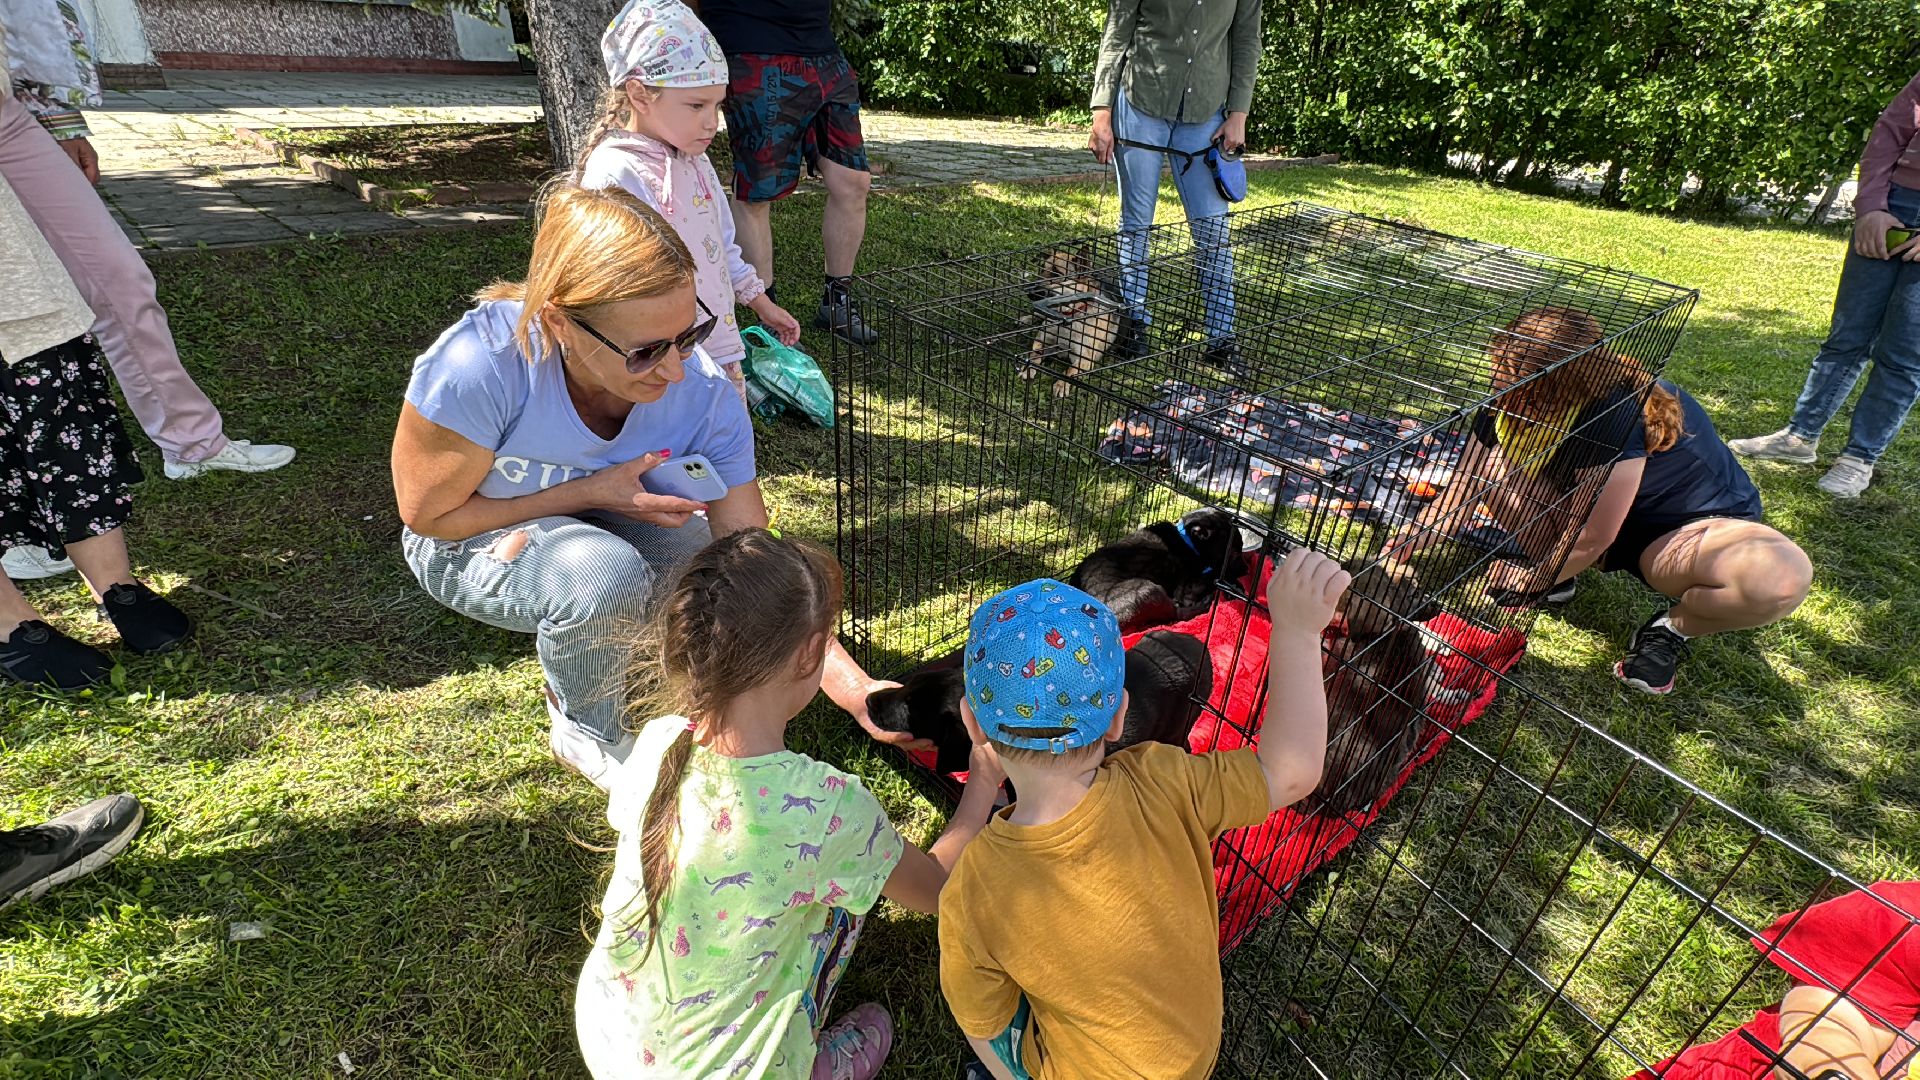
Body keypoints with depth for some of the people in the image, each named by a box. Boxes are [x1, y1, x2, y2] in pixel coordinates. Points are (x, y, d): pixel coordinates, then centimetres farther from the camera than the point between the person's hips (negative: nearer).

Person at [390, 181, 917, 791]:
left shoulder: (705, 397, -26)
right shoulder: (480, 363, -35)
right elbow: (426, 514, -18)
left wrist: (856, 690, -32)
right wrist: (591, 493, -29)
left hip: (603, 528, 4)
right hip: (470, 542, -3)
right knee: (603, 574, -36)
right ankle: (584, 732, -3)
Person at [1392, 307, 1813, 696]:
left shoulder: (1616, 415, -38)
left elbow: (1593, 537, -28)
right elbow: (1466, 481, -8)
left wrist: (1535, 577, -12)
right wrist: (1416, 535, -19)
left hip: (1687, 528, -5)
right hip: (1593, 516, 6)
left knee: (1783, 575, -37)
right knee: (1492, 460, -15)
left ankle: (1672, 628, -6)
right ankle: (1556, 580, 1)